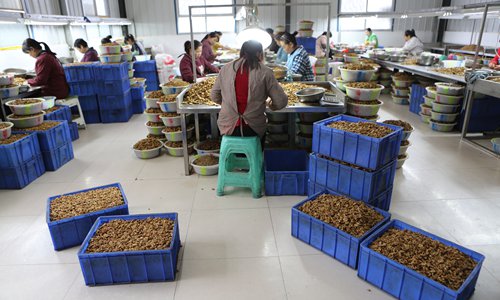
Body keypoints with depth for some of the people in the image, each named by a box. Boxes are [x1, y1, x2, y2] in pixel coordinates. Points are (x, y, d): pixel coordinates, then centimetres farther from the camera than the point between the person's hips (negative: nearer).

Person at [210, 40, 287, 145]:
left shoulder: (225, 69, 1)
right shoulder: (264, 72, -7)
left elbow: (214, 96, 8)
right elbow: (281, 101, -7)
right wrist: (271, 105, 14)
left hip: (228, 127, 2)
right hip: (253, 129, -2)